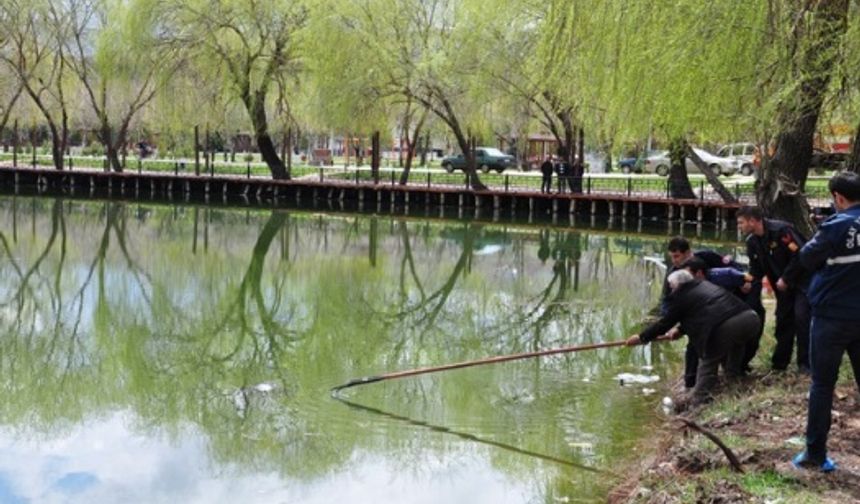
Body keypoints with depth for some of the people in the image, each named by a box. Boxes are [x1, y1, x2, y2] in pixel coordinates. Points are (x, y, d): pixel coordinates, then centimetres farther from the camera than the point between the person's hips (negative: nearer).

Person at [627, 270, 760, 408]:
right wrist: (681, 330, 54)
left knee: (708, 362, 9)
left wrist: (641, 337, 29)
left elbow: (665, 322, 18)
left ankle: (698, 399, 9)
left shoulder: (680, 297, 10)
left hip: (725, 327, -7)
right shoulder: (705, 284, 32)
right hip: (750, 317, 7)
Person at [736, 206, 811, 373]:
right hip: (783, 285, 8)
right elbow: (757, 267, 8)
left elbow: (801, 255, -27)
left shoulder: (781, 230, -26)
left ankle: (805, 363, -4)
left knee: (802, 318, -13)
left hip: (803, 280, -8)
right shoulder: (752, 241, 1)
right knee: (783, 320, 9)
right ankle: (780, 361, 18)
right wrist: (750, 281, -12)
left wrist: (785, 279, -22)